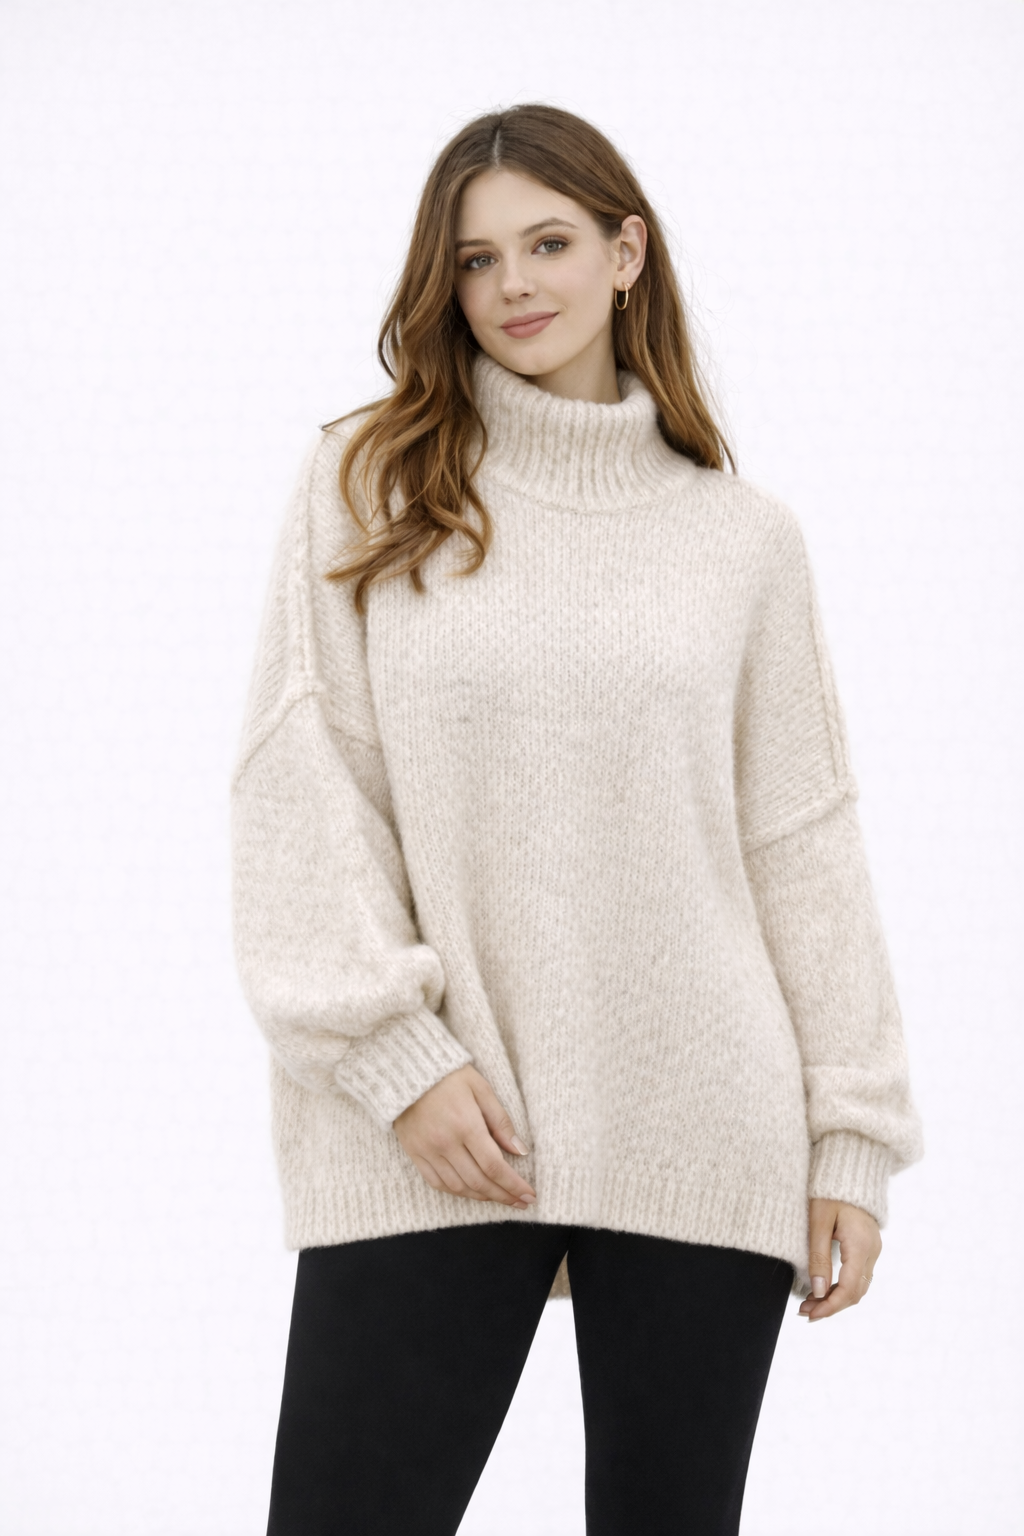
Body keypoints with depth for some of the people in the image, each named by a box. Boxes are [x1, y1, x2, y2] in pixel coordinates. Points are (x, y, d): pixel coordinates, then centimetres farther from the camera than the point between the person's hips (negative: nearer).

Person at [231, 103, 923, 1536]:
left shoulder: (744, 535, 9)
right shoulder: (366, 484, 5)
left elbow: (802, 840, 8)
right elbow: (298, 788, -1)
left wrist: (854, 1135, 5)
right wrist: (396, 1054, -10)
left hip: (701, 1139, 1)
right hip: (425, 1140, -1)